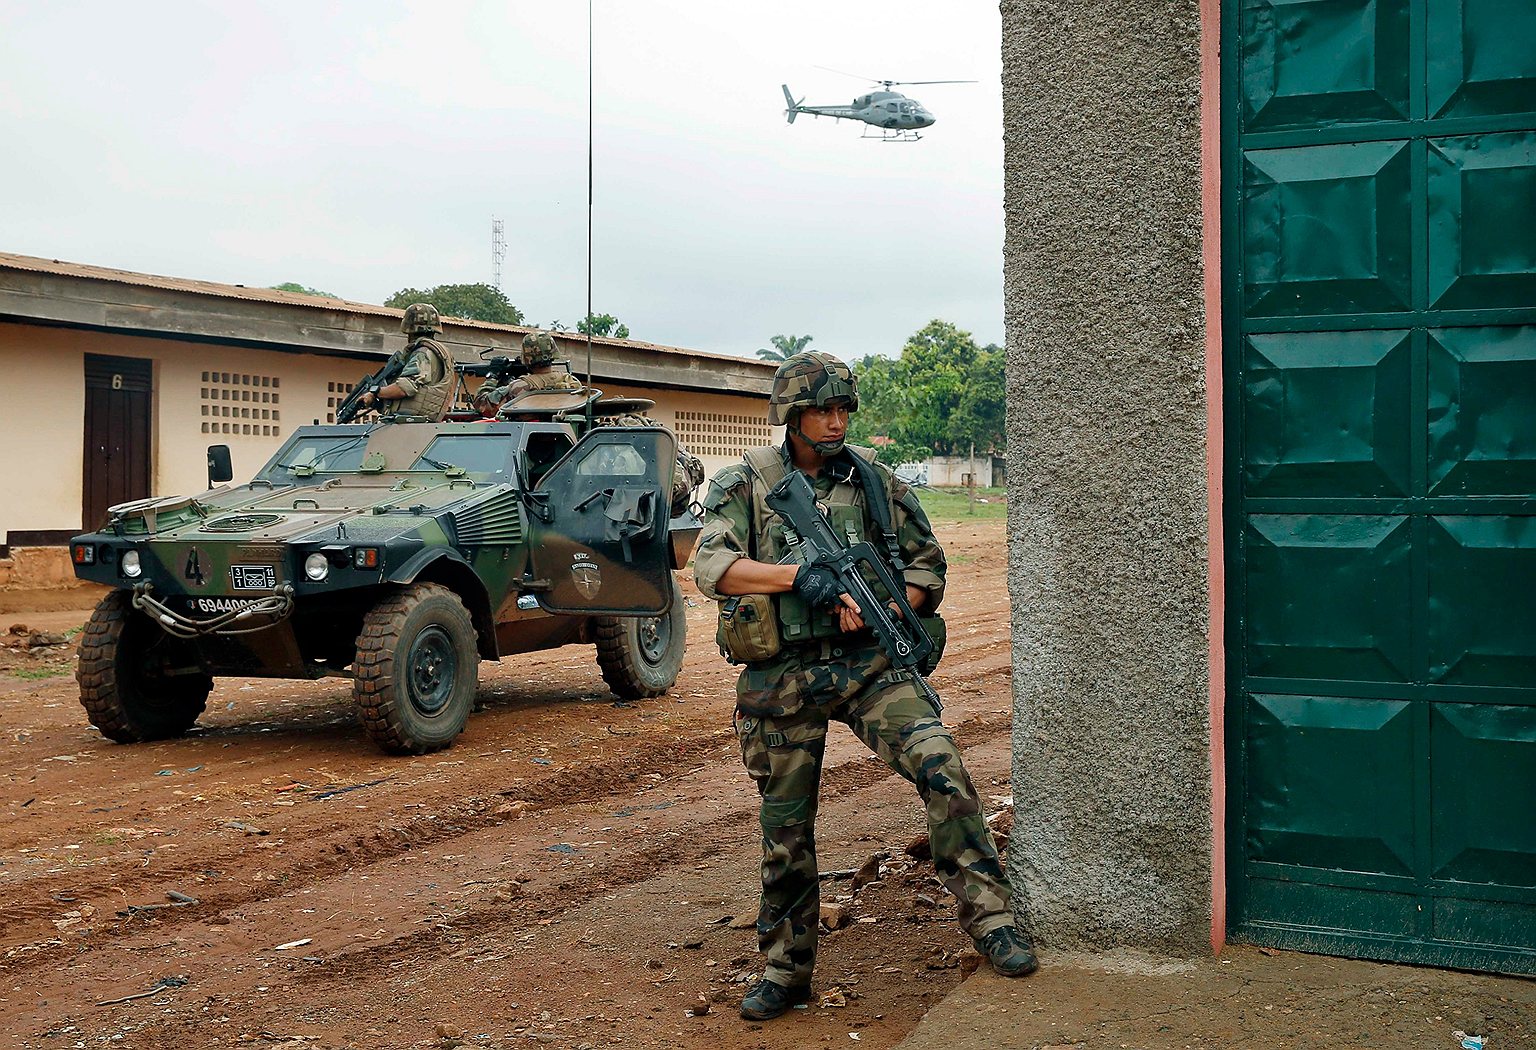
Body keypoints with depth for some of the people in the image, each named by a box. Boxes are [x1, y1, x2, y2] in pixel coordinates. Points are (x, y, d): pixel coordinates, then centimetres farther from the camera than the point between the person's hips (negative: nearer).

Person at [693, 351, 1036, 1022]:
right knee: (785, 829, 8)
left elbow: (927, 565, 10)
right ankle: (785, 971, 25)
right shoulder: (747, 485, -1)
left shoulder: (875, 481, 6)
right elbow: (710, 566, -15)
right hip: (779, 679, -1)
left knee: (941, 767, -20)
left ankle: (990, 920, -8)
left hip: (867, 664, 1)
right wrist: (796, 575, -28)